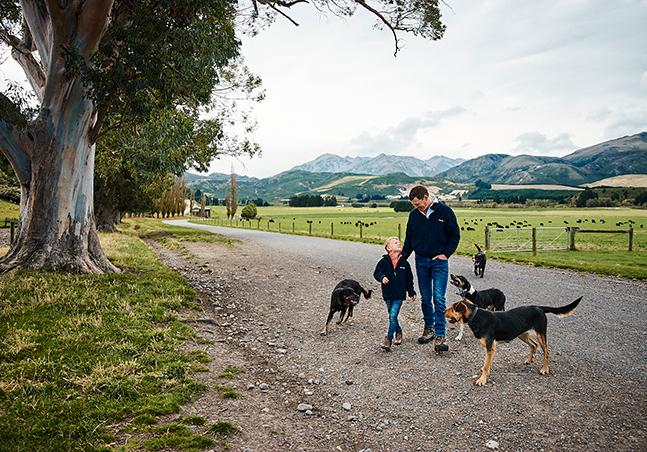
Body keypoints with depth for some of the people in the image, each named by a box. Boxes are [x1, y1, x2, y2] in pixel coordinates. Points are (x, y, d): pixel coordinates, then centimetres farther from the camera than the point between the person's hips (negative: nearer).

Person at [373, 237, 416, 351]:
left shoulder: (404, 263, 1)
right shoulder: (384, 261, -4)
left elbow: (409, 279, 10)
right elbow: (376, 273, -5)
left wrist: (411, 292, 13)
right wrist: (382, 277, -26)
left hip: (399, 295, -1)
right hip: (388, 294, 1)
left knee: (393, 316, -12)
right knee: (392, 316, 13)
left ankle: (388, 339, -6)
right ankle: (398, 331, 38)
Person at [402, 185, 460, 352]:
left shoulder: (444, 211, -8)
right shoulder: (414, 214, 2)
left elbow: (455, 235, -1)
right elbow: (409, 238, 12)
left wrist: (446, 253, -8)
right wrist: (403, 255, 2)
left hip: (439, 261, -4)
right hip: (421, 261, 4)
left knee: (439, 298, -8)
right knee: (425, 299, 11)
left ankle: (440, 335, -3)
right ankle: (429, 328, 26)